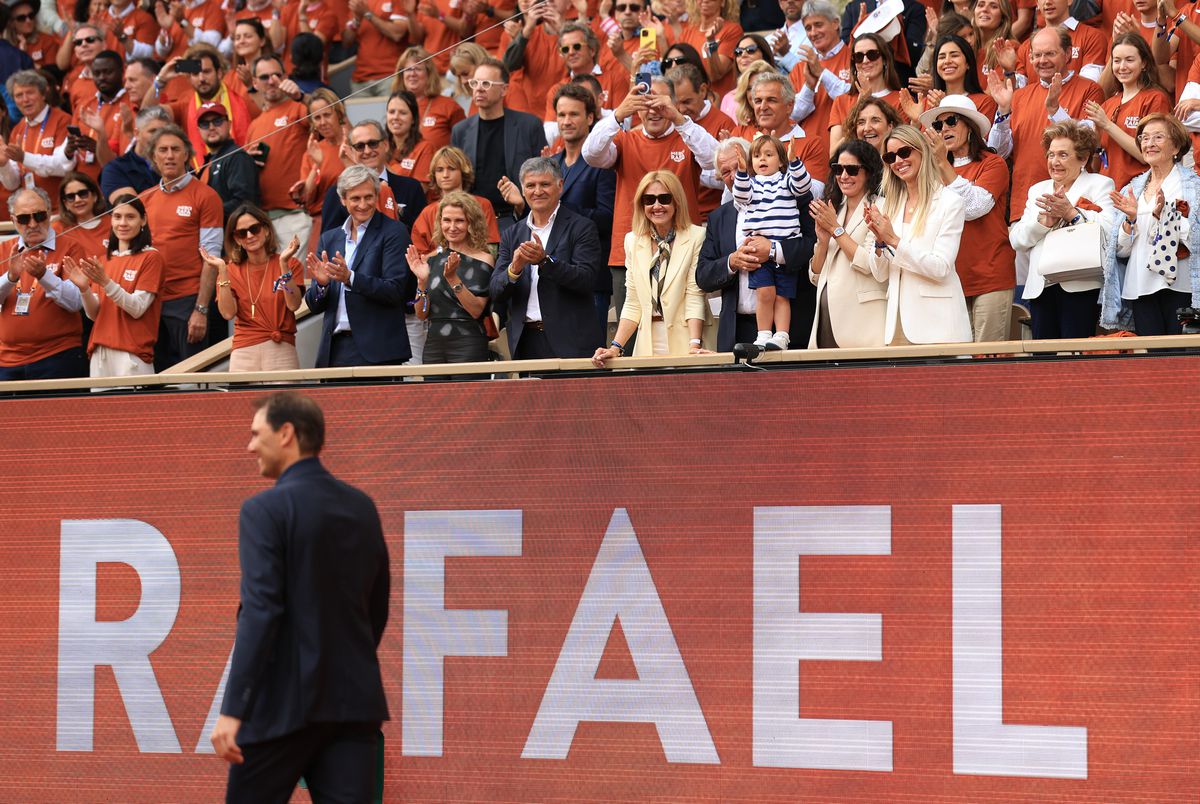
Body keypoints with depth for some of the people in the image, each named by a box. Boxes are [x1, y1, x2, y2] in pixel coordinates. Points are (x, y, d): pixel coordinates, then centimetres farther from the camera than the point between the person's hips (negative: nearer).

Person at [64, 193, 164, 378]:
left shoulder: (151, 257, -1)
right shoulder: (105, 260, 16)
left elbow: (137, 309, -11)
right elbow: (94, 314, 10)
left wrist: (105, 282, -22)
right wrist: (84, 288, -9)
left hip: (133, 354, -5)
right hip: (100, 353, 5)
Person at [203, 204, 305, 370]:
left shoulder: (291, 265, 7)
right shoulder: (232, 270, 10)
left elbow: (293, 305, -8)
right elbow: (228, 313, -4)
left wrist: (284, 263, -13)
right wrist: (222, 272, -8)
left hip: (282, 351, -1)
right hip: (244, 353, 1)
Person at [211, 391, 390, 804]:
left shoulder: (265, 510, -10)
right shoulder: (362, 507, 10)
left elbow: (260, 611, -18)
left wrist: (233, 710, -20)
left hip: (284, 703, -5)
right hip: (355, 700, 5)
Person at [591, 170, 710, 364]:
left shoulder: (696, 237, -3)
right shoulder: (633, 241, 12)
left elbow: (695, 297, -8)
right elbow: (633, 304, 11)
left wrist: (694, 344, -19)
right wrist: (615, 347, 0)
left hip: (682, 345, -4)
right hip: (648, 346, 4)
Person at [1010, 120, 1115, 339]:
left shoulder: (1100, 184, 9)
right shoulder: (1037, 190, 24)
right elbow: (1017, 239, 12)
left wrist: (1071, 213, -18)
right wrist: (1044, 220, -5)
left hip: (1080, 286, -5)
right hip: (1040, 287, 5)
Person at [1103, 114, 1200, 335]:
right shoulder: (1132, 190, 17)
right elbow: (1121, 250, 13)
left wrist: (1164, 215, -20)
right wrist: (1131, 219, -3)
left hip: (1178, 287, -4)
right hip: (1139, 289, 4)